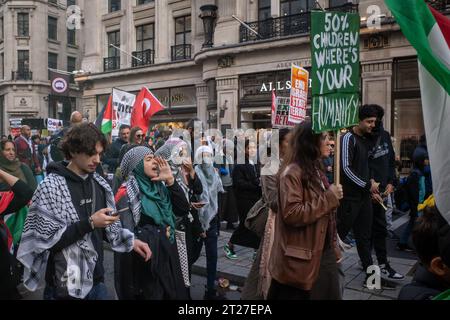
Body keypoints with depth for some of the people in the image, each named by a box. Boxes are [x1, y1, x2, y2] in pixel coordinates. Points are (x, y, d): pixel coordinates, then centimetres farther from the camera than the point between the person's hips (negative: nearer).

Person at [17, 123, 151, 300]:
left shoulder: (99, 183, 3)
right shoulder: (50, 187, -15)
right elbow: (46, 240, -18)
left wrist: (131, 241, -4)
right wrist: (89, 223, -23)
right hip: (66, 287, -5)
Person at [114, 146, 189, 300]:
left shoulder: (160, 186, 5)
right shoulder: (127, 193, -14)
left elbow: (183, 209, -1)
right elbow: (127, 234, -20)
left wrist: (170, 180, -9)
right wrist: (160, 233, -12)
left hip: (167, 256, 7)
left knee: (175, 294, 18)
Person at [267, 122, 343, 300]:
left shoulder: (316, 170, 13)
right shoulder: (292, 172, -16)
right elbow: (292, 215, -25)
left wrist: (334, 247, 17)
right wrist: (329, 198, -18)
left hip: (324, 251, 9)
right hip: (302, 257, -8)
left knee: (332, 295, 15)